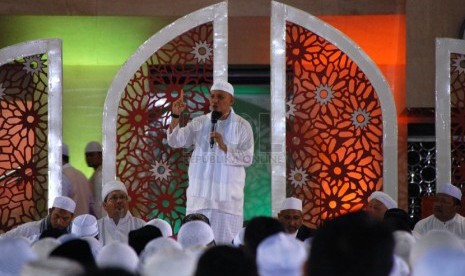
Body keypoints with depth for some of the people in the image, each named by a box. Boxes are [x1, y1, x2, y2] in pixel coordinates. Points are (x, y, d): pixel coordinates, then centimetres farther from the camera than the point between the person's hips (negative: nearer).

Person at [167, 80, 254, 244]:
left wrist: (224, 147, -16)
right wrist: (175, 116, -15)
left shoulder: (242, 126, 3)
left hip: (228, 197, -2)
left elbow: (248, 159, -5)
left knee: (226, 243, -3)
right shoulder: (199, 124, 9)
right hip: (200, 194, 2)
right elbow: (175, 142, -1)